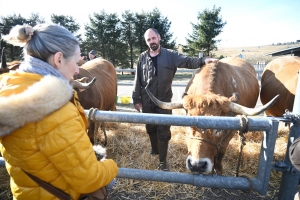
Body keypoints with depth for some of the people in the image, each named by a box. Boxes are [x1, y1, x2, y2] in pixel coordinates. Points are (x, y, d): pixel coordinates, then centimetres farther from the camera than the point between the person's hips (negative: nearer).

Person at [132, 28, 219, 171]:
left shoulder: (171, 55, -3)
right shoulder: (142, 58, 2)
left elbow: (188, 61, -12)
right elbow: (137, 80, 2)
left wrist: (203, 60, -31)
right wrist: (136, 99, 2)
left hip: (164, 102, -2)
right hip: (146, 102, 3)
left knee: (163, 132, 4)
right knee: (150, 128, 19)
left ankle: (163, 161, 20)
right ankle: (155, 149, 46)